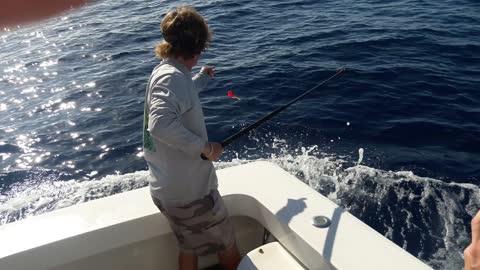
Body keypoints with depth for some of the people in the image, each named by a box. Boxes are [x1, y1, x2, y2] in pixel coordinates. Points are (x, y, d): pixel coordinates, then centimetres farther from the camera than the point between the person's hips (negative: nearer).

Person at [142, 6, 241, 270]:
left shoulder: (162, 72, 8)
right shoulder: (173, 77, -22)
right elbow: (161, 124, -39)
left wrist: (201, 78, 41)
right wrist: (205, 147, -28)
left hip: (167, 189, 9)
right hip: (190, 190, -9)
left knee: (190, 247, 24)